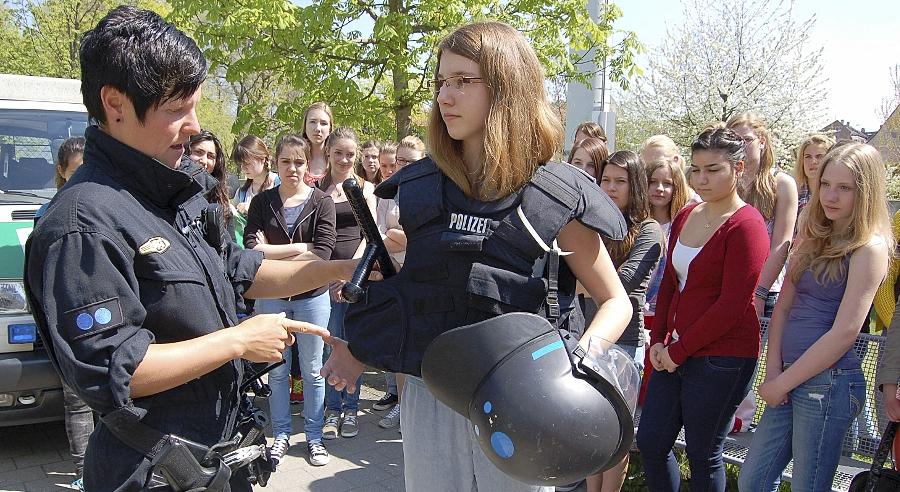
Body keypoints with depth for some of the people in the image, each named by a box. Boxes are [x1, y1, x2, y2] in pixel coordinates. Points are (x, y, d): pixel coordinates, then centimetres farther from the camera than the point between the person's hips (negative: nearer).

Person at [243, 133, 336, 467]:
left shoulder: (321, 202, -5)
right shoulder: (262, 202, 1)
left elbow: (322, 254, -15)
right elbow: (251, 250, -10)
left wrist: (272, 251, -14)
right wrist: (301, 247, -17)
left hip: (312, 295, -1)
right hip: (271, 296, 2)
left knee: (312, 370, 8)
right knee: (277, 370, 12)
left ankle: (314, 436, 22)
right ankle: (281, 434, 26)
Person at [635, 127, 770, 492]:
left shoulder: (745, 226, -13)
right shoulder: (686, 217, 9)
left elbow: (732, 304, -17)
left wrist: (680, 350, -12)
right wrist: (658, 340, 2)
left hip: (723, 358, -7)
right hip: (675, 352, 7)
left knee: (703, 454, 7)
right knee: (650, 441, 12)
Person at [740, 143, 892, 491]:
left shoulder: (870, 247, -10)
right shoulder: (813, 237, 13)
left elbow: (844, 332, -16)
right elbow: (784, 306, 10)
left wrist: (782, 382, -12)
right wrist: (772, 369, -2)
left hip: (829, 381, -7)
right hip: (792, 378, 7)